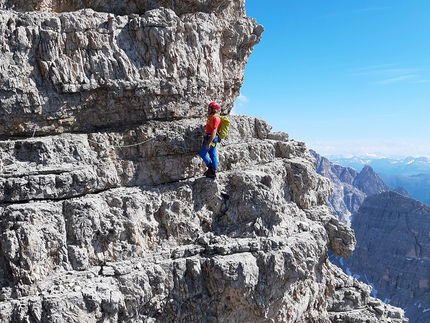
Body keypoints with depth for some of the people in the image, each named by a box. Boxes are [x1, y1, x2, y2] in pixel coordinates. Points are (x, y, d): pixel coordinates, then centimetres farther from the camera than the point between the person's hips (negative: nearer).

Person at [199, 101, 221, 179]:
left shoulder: (215, 118, -17)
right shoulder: (212, 117, 14)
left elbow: (214, 132, -24)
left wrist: (209, 142, -28)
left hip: (212, 138, -10)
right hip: (212, 138, 10)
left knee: (202, 153, -4)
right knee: (213, 155, 8)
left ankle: (211, 168, 5)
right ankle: (213, 173, 11)